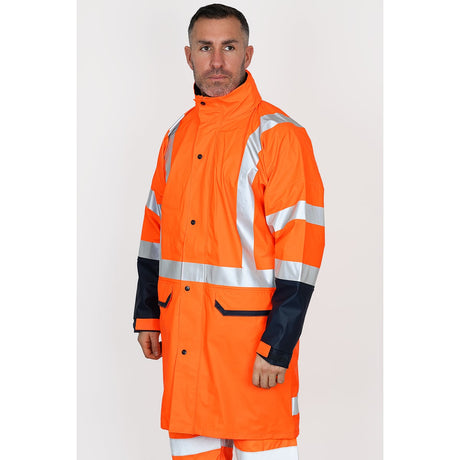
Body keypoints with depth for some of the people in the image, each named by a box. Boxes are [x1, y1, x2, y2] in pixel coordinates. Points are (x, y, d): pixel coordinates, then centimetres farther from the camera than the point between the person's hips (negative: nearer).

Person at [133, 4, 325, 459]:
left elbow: (300, 246, -13)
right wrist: (146, 315, 14)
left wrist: (277, 348, -16)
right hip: (183, 337, 6)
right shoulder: (178, 136, 12)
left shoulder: (277, 135, -9)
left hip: (250, 336, -6)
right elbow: (155, 229, 19)